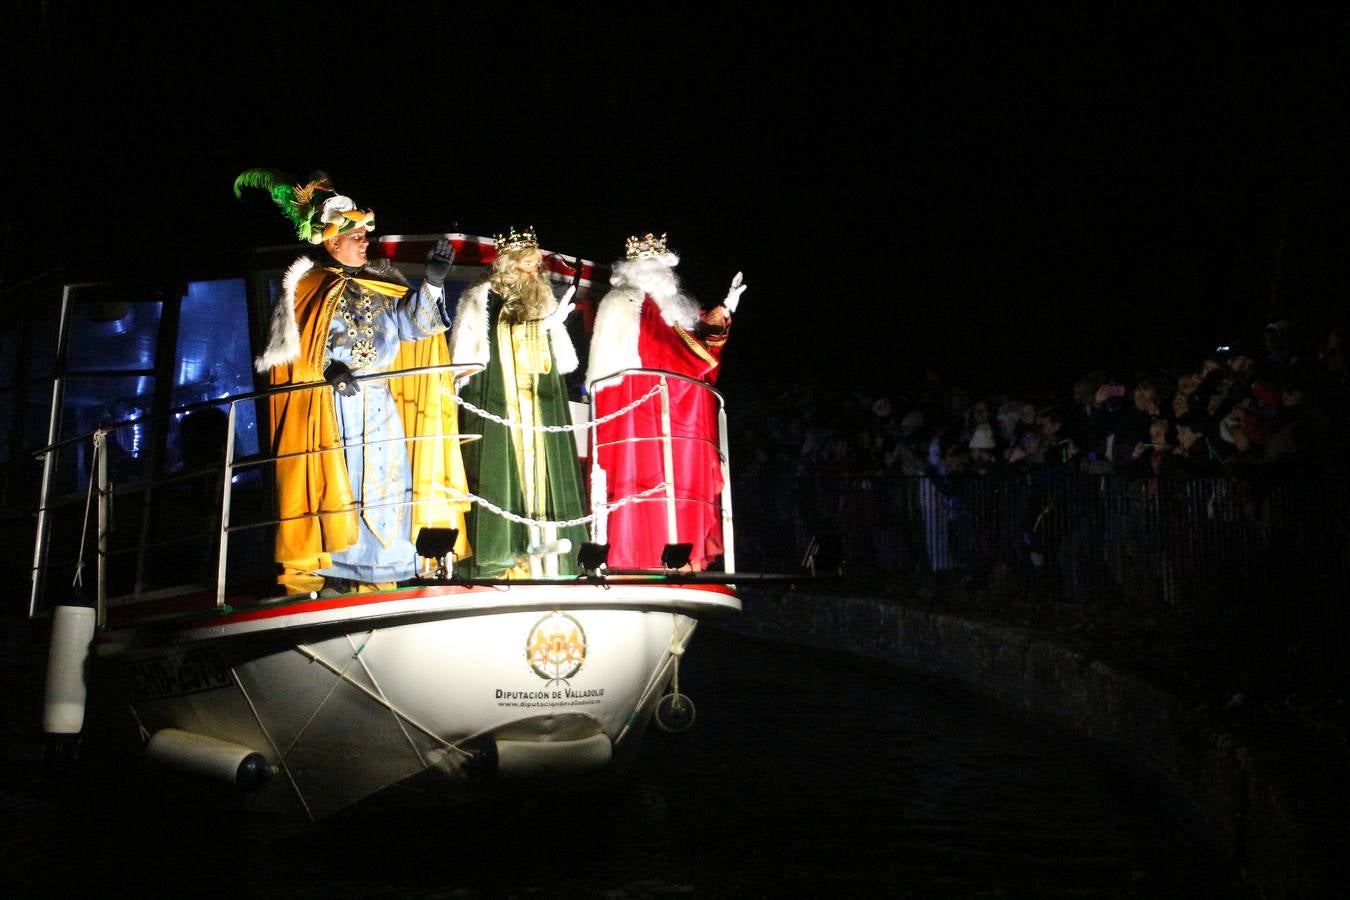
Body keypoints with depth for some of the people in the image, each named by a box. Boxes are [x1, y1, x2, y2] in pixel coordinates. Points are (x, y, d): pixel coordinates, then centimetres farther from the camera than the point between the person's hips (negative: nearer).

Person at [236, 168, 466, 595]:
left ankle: (374, 573, 3)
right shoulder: (305, 286, 3)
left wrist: (433, 282, -11)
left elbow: (413, 324, 3)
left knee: (381, 485, -1)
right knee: (332, 486, -8)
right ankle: (326, 575, -7)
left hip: (376, 404, 4)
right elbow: (288, 348, -4)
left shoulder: (380, 285, 14)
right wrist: (328, 371, -18)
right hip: (326, 407, -4)